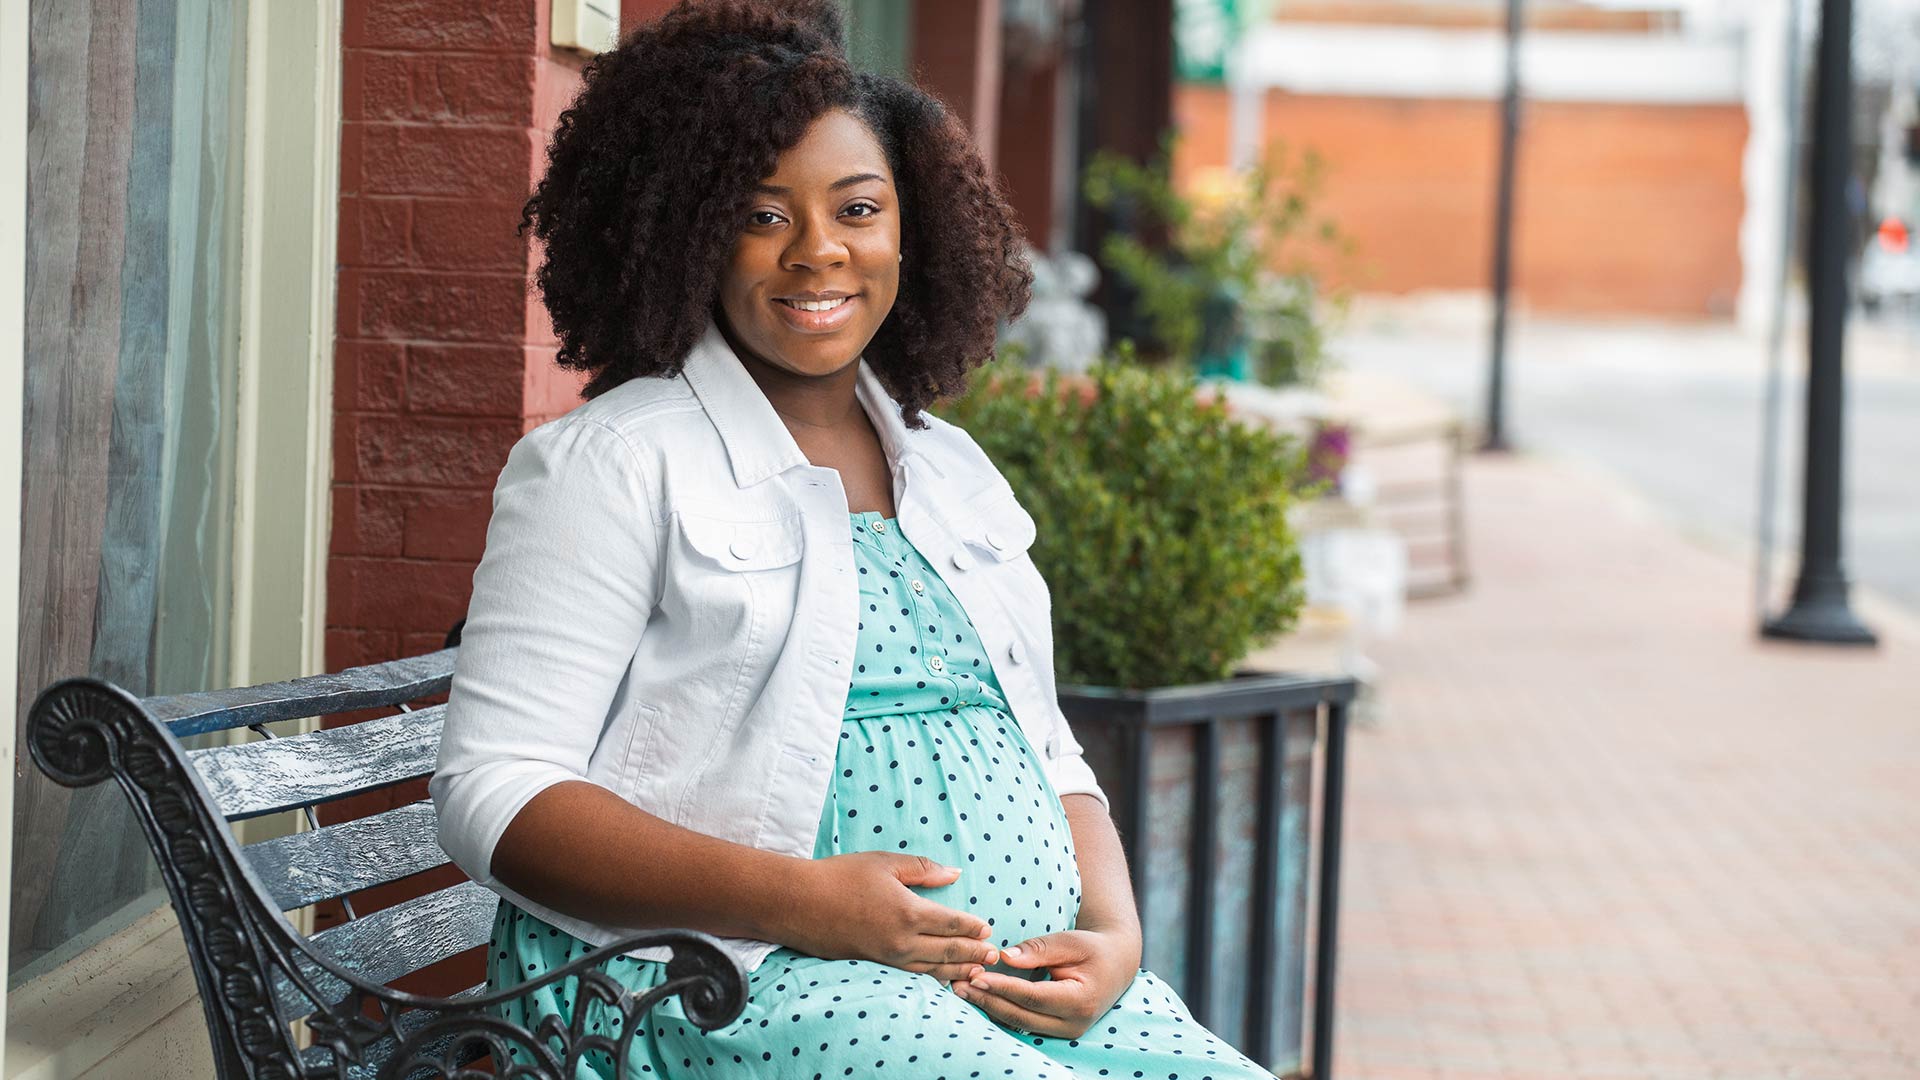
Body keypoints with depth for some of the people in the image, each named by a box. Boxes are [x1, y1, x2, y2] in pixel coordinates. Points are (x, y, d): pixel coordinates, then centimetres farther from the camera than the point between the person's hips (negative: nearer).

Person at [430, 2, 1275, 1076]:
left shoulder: (955, 470, 20)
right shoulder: (614, 464, 1)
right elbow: (495, 794, -7)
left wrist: (1114, 933, 1)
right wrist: (796, 901, -18)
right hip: (735, 983, -6)